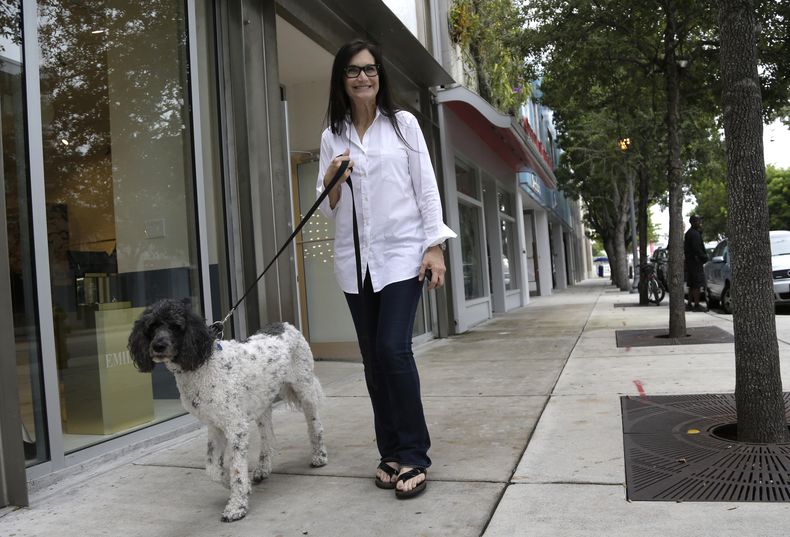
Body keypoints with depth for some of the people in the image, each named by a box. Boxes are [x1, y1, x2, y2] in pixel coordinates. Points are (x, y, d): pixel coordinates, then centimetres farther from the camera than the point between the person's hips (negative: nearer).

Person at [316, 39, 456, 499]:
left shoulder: (403, 123, 5)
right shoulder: (332, 136, 10)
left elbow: (427, 188, 1)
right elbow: (328, 207, 12)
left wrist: (435, 246, -7)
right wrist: (331, 181, -9)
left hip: (401, 254, -3)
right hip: (354, 259, 3)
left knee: (393, 349, -14)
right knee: (373, 357, 5)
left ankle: (414, 456, -2)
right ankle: (391, 452, 17)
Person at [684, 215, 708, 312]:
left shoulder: (689, 233, 19)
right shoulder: (694, 234, -15)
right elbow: (697, 249, -21)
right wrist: (704, 257, -10)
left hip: (689, 261, 11)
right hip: (695, 261, -11)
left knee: (692, 284, 14)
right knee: (697, 285, -9)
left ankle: (690, 303, 19)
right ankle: (696, 305, -9)